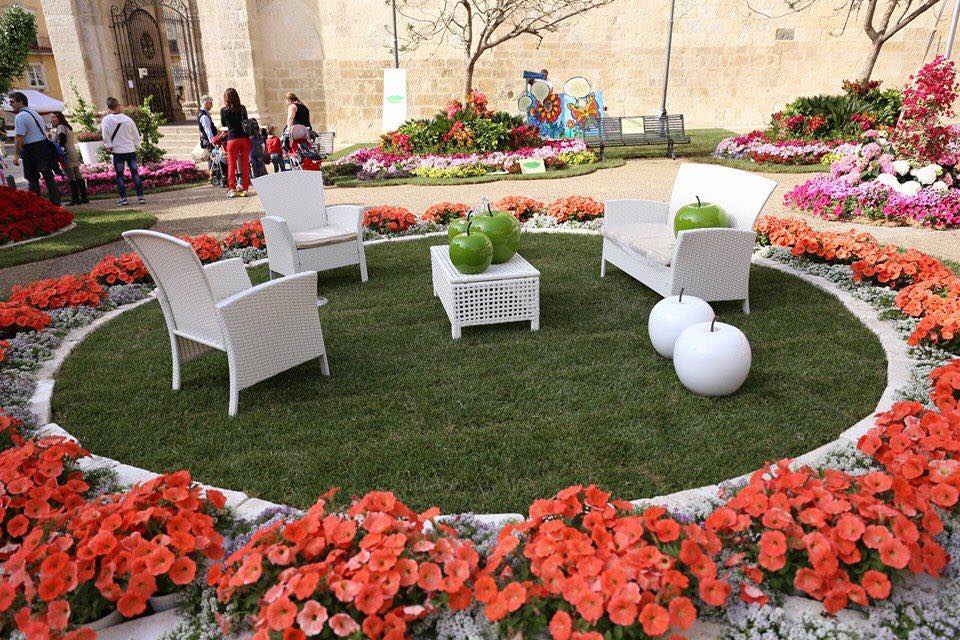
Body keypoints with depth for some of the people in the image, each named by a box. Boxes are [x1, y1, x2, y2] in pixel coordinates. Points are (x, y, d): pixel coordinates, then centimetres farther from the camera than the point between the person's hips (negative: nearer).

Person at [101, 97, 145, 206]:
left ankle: (123, 198, 5)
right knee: (135, 173, 6)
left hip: (117, 151, -1)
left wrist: (109, 147, 5)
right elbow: (136, 135, 4)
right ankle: (140, 196, 3)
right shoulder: (127, 119, -1)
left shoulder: (106, 120, -4)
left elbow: (105, 136, -7)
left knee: (119, 175, 6)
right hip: (131, 150, 1)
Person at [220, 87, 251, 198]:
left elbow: (223, 124, 13)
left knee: (231, 164, 6)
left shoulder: (224, 110, -2)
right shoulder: (242, 108, 0)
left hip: (232, 140, -1)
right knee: (245, 164, 6)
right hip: (245, 138, 2)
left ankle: (231, 189, 4)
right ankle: (244, 188, 8)